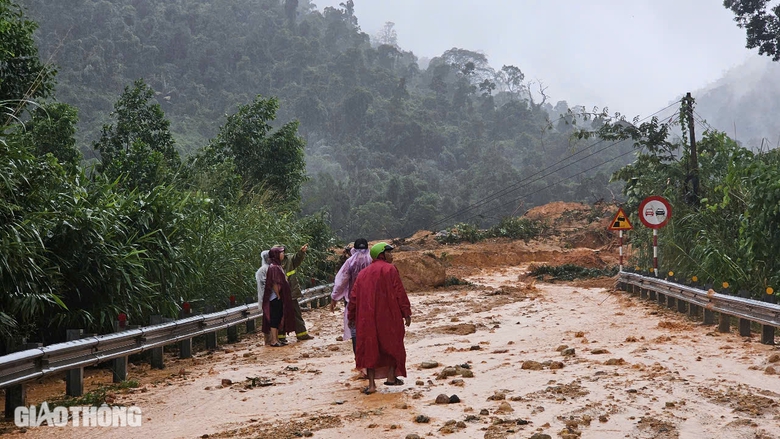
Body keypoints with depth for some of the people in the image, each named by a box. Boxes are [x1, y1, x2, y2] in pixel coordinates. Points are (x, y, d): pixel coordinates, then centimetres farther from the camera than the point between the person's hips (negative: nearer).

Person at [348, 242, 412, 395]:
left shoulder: (363, 273, 12)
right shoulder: (390, 269, -3)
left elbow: (354, 295, 10)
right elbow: (399, 292, -9)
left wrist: (351, 317, 17)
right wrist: (406, 313, -6)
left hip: (367, 318, 4)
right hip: (389, 315, -4)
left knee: (370, 347, 6)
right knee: (393, 343, 14)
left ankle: (371, 384, 0)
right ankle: (391, 376, 16)